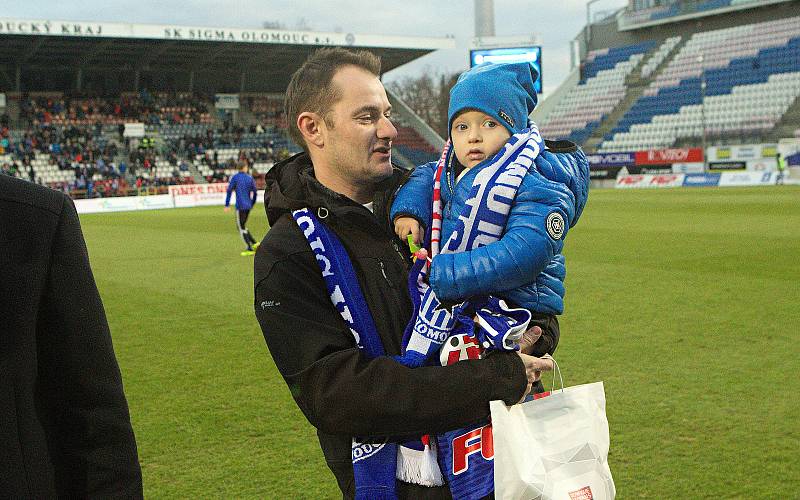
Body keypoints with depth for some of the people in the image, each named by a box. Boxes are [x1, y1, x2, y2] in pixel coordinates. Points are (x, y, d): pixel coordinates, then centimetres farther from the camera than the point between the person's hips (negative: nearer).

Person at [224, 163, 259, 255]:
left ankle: (249, 249, -2)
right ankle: (254, 243, 8)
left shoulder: (235, 177, -4)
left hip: (240, 206, -5)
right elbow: (255, 193, 9)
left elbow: (229, 191, -8)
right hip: (248, 206, 5)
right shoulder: (250, 178, 7)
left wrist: (227, 205, -3)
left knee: (241, 228, 2)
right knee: (243, 226, 19)